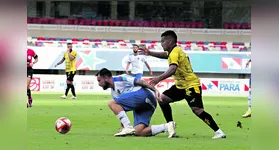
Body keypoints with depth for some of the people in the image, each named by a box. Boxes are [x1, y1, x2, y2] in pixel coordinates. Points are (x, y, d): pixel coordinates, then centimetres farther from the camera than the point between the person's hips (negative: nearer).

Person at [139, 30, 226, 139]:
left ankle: (218, 132, -16)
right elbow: (165, 55, 32)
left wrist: (158, 79, -48)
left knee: (197, 110, -19)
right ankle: (171, 125, 12)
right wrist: (150, 53, 20)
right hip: (180, 85, 10)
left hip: (191, 85, -10)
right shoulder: (173, 51, 9)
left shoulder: (175, 53, -20)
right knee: (163, 99, 5)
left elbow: (172, 69, -36)